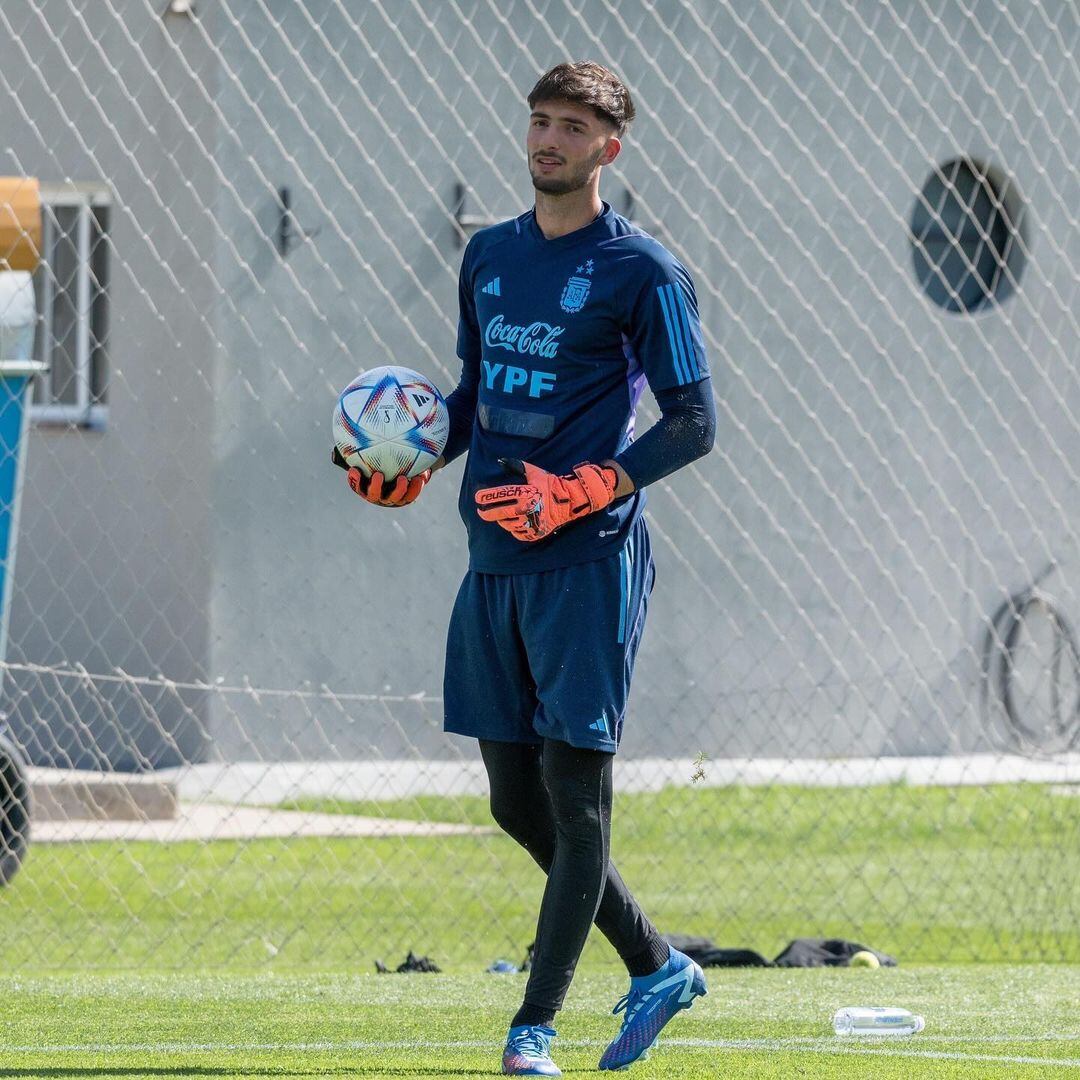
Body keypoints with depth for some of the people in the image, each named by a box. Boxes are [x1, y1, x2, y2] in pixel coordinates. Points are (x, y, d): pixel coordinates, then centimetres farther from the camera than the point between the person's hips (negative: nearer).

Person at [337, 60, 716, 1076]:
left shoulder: (642, 270, -6)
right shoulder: (489, 255, 13)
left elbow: (694, 422, -7)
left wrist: (578, 494, -18)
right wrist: (416, 457, 3)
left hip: (588, 563, -7)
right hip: (493, 561, 7)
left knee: (573, 791, -6)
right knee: (517, 800, 9)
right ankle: (658, 967, 26)